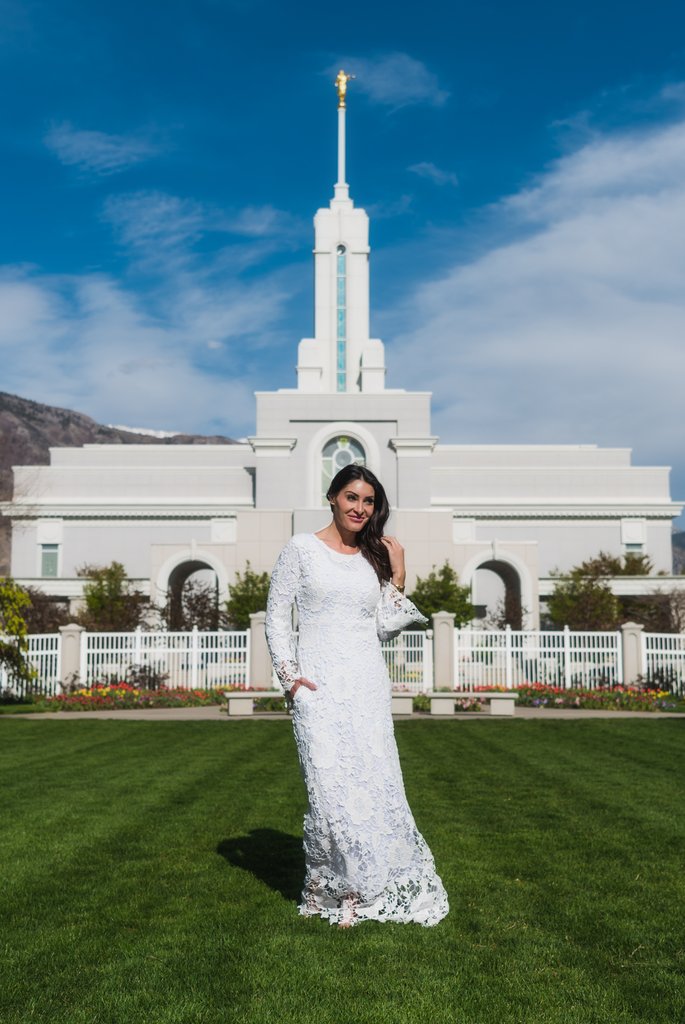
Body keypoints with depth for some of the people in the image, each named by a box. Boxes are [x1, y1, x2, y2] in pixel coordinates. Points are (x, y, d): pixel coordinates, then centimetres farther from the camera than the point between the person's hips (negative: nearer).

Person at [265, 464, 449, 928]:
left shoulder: (377, 558, 13)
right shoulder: (302, 548, 3)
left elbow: (384, 629, 11)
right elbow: (277, 616, 3)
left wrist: (398, 580, 3)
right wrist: (288, 675, -5)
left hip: (368, 682, 3)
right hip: (318, 682, -3)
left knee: (373, 779, -1)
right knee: (330, 782, -7)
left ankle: (364, 884, 12)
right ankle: (344, 891, 6)